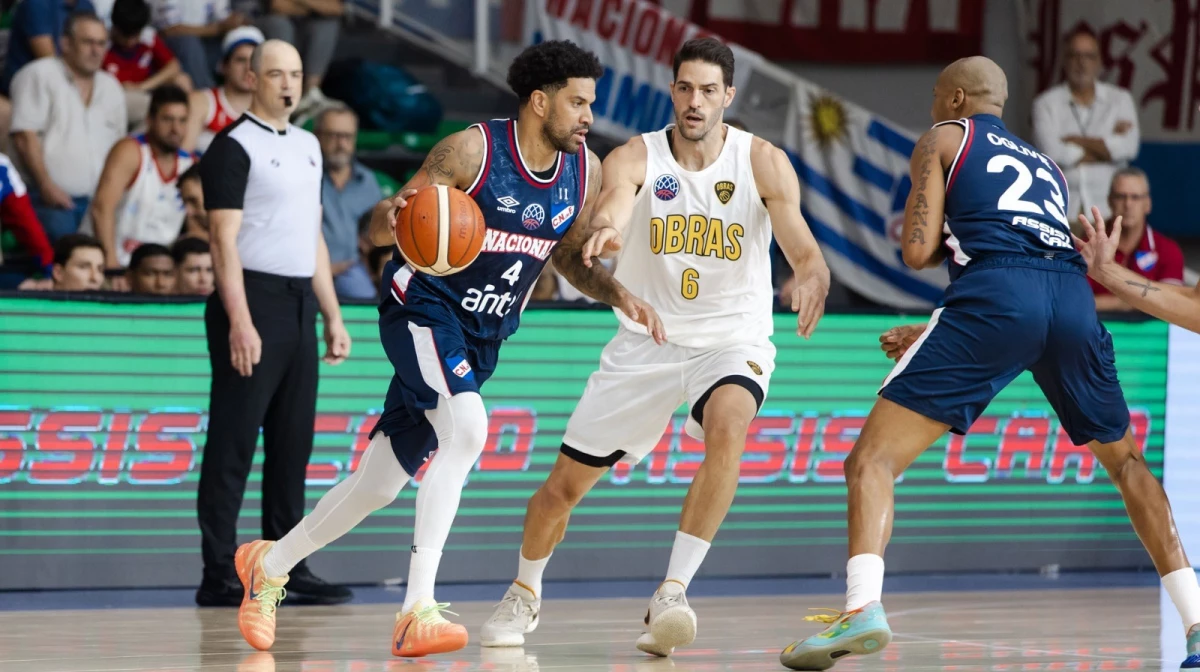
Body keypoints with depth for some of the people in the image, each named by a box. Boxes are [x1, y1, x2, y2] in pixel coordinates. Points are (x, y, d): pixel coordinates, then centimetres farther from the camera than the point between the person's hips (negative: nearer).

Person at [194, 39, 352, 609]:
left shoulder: (308, 146, 17)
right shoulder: (234, 147, -7)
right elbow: (225, 239, -13)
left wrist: (333, 317, 16)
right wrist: (240, 321, -21)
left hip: (300, 305, 8)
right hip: (253, 302, -8)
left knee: (292, 444, 9)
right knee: (233, 445, -6)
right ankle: (219, 575, -5)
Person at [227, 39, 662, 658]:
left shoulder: (585, 171, -1)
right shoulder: (471, 150, -19)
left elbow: (572, 253, 16)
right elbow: (378, 230, -14)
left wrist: (618, 294, -2)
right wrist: (393, 215, -38)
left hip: (482, 336, 7)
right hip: (422, 308, -7)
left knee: (383, 482, 11)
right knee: (466, 428, -32)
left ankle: (270, 564, 32)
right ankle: (418, 611, -32)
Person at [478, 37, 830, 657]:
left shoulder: (762, 162, -11)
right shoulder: (636, 158, -11)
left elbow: (802, 248, -22)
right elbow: (614, 199, -34)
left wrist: (812, 282, -46)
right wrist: (606, 230, -60)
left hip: (732, 339, -1)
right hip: (647, 341, 2)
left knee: (727, 424, -35)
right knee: (567, 481, 5)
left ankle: (671, 594, -31)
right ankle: (524, 593, 35)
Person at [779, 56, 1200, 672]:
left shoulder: (944, 139, 20)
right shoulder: (1045, 165, 36)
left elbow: (917, 252, 8)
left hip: (995, 295, -5)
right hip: (1073, 298, 5)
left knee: (872, 458, -4)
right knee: (1125, 460, 27)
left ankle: (863, 607, -28)